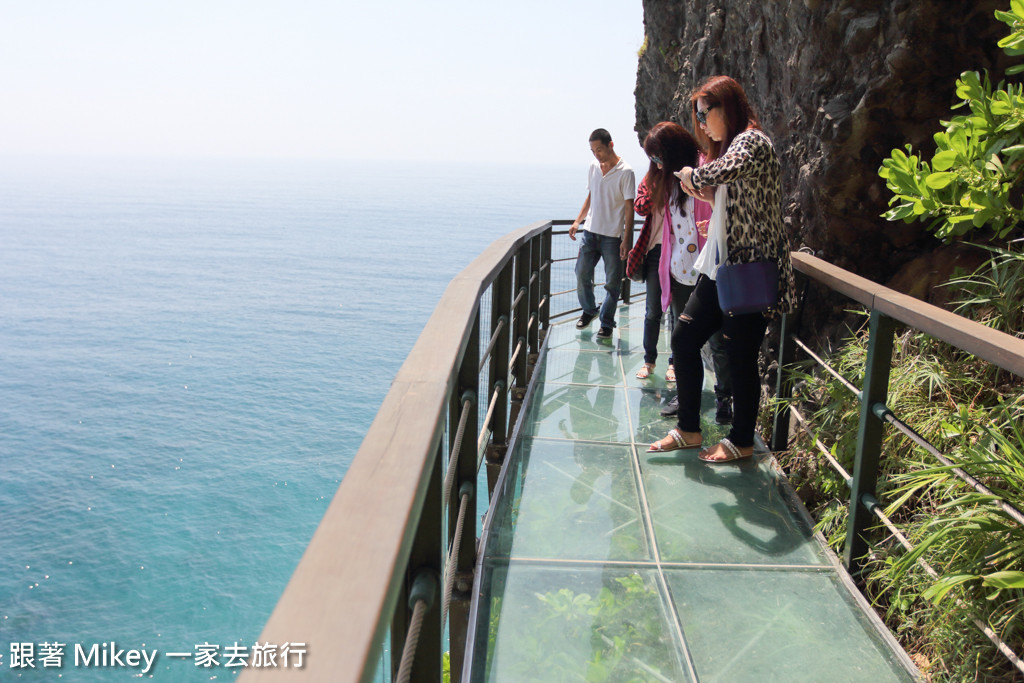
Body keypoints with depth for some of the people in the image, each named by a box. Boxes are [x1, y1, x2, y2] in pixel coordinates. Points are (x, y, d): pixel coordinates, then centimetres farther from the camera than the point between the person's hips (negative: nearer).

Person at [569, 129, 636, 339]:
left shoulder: (625, 172, -10)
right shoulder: (594, 166, 8)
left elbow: (629, 207, -10)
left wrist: (626, 239, -14)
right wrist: (577, 221, 10)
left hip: (613, 236, -5)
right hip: (590, 231, 5)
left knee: (612, 282, 2)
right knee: (581, 274, 7)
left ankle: (606, 323, 13)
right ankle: (589, 310, 30)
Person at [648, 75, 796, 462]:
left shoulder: (752, 142, -12)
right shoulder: (731, 145, 19)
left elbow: (722, 172, -32)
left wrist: (692, 174, -12)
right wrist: (703, 192, 6)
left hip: (748, 271, -10)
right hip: (720, 267, 10)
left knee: (740, 357, -1)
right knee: (684, 336, 7)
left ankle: (742, 442, 16)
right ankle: (688, 430, 18)